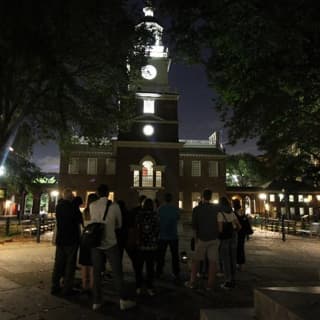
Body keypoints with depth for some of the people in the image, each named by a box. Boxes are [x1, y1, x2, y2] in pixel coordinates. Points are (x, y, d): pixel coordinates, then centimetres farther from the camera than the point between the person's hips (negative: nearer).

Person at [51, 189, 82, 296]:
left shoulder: (58, 206, 6)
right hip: (71, 239, -7)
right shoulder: (71, 206, -17)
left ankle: (55, 287, 20)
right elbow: (78, 220, -12)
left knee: (58, 263, 13)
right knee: (70, 264, 2)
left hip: (60, 239, 7)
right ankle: (67, 289, 7)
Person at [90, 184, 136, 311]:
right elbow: (119, 225, 3)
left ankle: (96, 302, 19)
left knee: (96, 273, 12)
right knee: (117, 272, 6)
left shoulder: (92, 206, -1)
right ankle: (123, 300, 12)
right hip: (110, 243, -3)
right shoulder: (114, 206, -8)